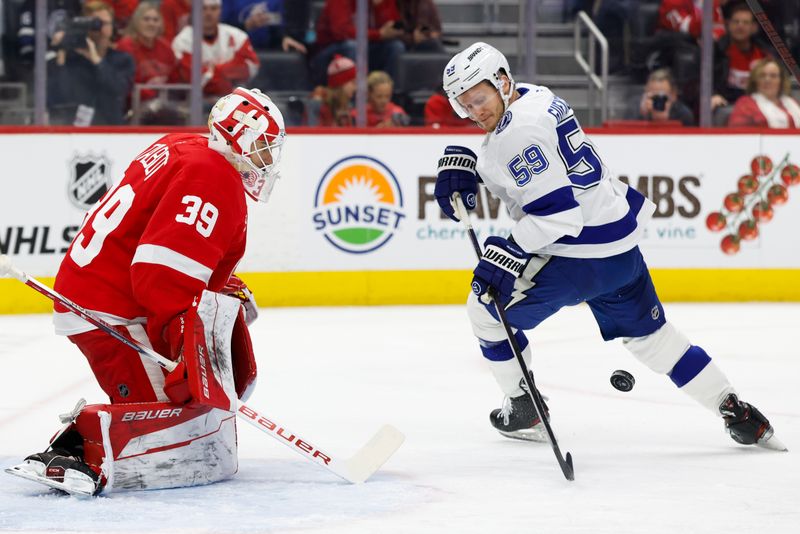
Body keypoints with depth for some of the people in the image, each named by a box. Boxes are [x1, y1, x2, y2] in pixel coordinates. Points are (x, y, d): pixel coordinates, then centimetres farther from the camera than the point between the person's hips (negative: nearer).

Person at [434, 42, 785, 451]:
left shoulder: (520, 132, -23)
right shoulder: (531, 97, 7)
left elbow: (557, 213, -27)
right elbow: (497, 153, 27)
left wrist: (506, 256, -24)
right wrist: (458, 164, 9)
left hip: (581, 257, -10)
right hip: (620, 241, 10)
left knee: (488, 308, 9)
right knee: (648, 333, 20)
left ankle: (523, 410, 21)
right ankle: (736, 412, 17)